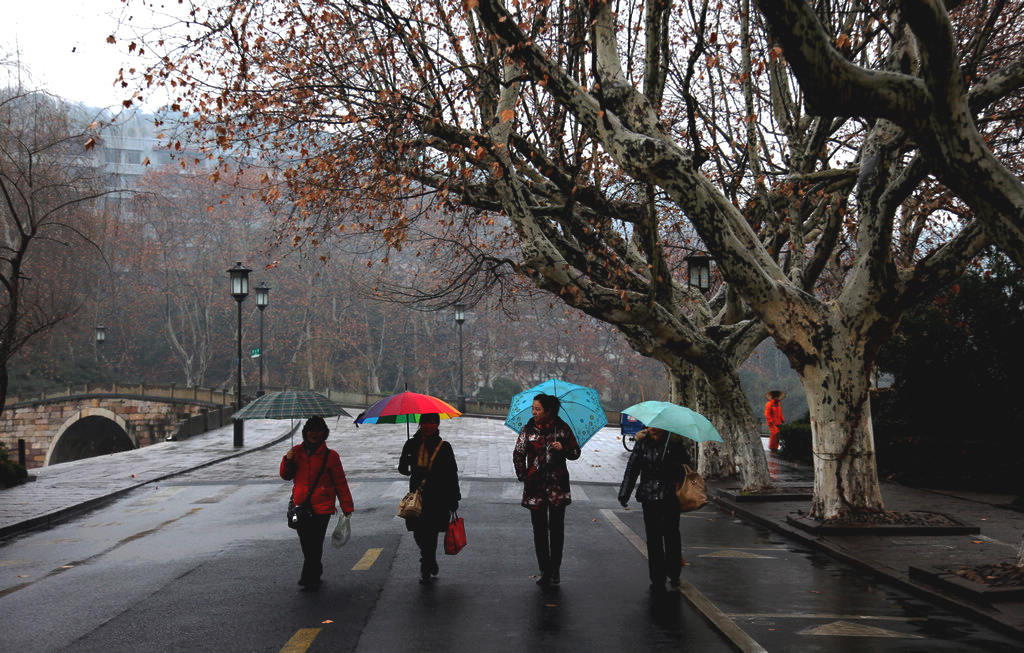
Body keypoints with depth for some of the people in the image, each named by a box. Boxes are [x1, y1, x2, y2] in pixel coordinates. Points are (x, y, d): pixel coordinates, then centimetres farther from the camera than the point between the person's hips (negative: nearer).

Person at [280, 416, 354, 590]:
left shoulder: (330, 456, -1)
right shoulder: (297, 451, 9)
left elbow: (340, 483, 2)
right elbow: (286, 476, 15)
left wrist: (347, 508, 1)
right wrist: (287, 461, -6)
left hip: (321, 508, -4)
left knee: (314, 544, -7)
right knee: (306, 544, 12)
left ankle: (309, 579, 2)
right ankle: (316, 572, 30)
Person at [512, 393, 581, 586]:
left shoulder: (562, 429, 0)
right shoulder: (528, 429, 3)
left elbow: (576, 453, 7)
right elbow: (518, 454, 8)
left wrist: (563, 449, -12)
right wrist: (523, 475, 0)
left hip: (557, 484, -1)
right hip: (535, 486, 1)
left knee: (556, 528, 3)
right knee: (539, 529, 3)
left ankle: (555, 570, 14)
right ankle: (544, 570, 11)